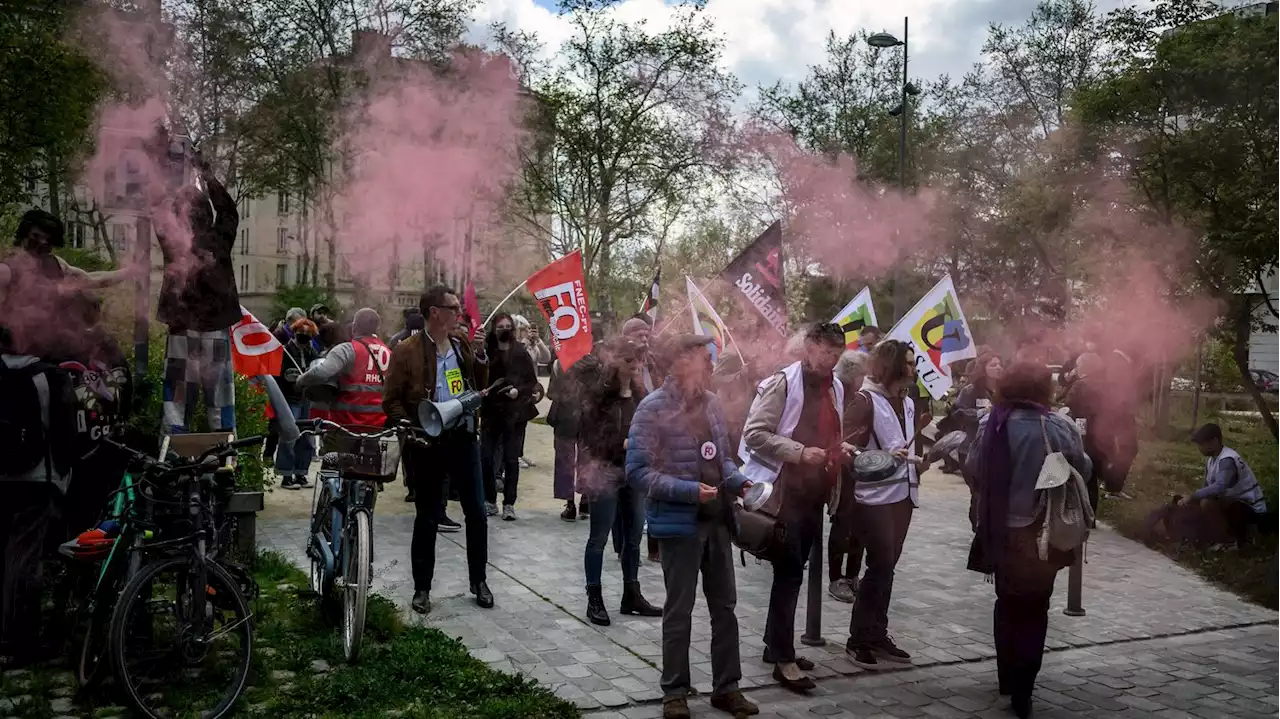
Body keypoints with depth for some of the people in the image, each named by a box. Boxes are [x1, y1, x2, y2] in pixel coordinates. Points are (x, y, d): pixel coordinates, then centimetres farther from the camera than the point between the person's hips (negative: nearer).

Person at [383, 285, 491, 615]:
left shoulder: (463, 346, 9)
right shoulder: (407, 350, -7)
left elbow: (480, 388, 12)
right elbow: (392, 400, -6)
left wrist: (480, 354, -1)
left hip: (463, 438, 4)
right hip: (427, 443, -4)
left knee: (477, 512, 7)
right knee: (427, 517, 6)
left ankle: (478, 580, 22)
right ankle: (422, 588, 19)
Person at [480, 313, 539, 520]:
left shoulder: (521, 353, -1)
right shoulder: (487, 351, 1)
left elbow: (532, 382, 2)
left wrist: (519, 391, -14)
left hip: (515, 413, -1)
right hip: (491, 411, 1)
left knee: (511, 459, 2)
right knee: (486, 458, 1)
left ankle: (509, 504, 10)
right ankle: (490, 501, 16)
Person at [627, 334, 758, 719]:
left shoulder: (711, 402, 5)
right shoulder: (654, 408, -14)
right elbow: (637, 472, -17)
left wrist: (738, 481, -2)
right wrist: (689, 490, -24)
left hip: (717, 520, 6)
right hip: (680, 523, -6)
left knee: (725, 607, 13)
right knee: (679, 611, 7)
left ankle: (726, 686, 27)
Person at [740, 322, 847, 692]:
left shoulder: (836, 387, 13)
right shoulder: (781, 384, -11)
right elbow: (754, 433, -16)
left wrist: (839, 451, 6)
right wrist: (799, 452, -24)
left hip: (814, 494, 8)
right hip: (784, 493, -8)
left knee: (792, 572, 16)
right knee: (788, 573, -6)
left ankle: (776, 644, 28)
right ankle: (783, 658, 1)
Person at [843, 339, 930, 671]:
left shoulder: (907, 402, 13)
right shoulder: (865, 400, -9)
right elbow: (851, 449, -13)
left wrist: (919, 463, 4)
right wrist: (887, 456, -24)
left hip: (903, 492, 7)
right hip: (875, 494, -7)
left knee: (888, 565, 10)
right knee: (881, 563, -9)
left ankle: (878, 635, 18)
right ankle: (859, 639, 2)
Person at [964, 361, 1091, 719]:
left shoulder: (991, 424, -5)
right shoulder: (1058, 427, -12)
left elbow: (971, 472, -1)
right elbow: (1083, 471, -3)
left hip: (1001, 531, 3)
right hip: (1042, 533, -3)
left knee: (1007, 603, 20)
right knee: (1034, 610, 8)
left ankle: (1007, 679, 30)